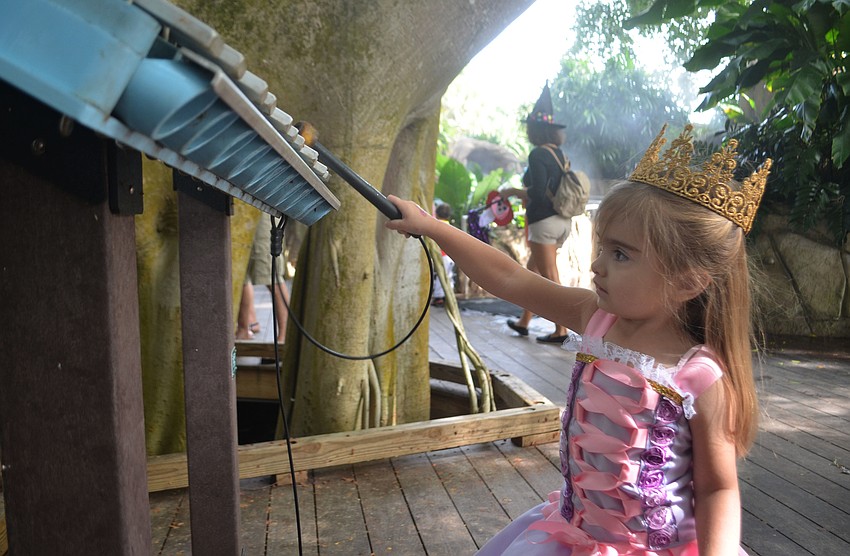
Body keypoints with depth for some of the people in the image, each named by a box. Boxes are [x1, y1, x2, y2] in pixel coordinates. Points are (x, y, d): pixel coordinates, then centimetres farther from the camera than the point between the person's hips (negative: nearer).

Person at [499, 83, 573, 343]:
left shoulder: (538, 155, -13)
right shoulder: (560, 154, 12)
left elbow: (538, 192, -21)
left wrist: (513, 191, -6)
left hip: (544, 222, -9)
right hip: (562, 221, 9)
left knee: (550, 278, -2)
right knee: (533, 269, 19)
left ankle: (560, 330, 4)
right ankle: (524, 321, 29)